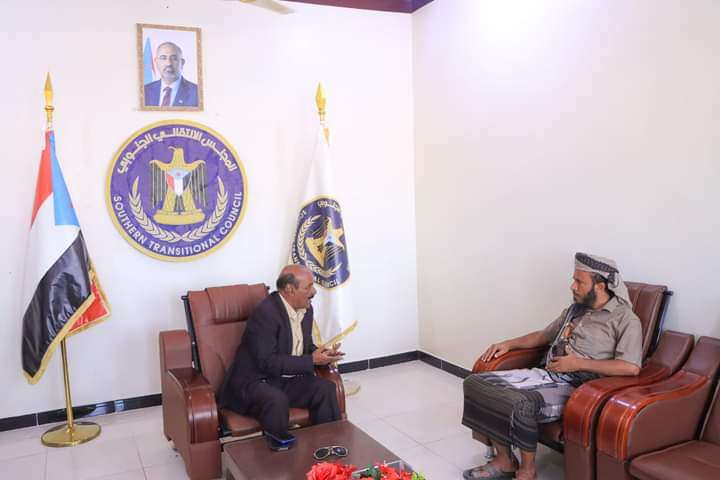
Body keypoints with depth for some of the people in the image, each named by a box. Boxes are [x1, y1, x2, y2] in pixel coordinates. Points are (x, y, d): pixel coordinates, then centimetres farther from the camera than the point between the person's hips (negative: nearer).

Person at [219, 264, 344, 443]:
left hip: (287, 380, 7)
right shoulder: (265, 312, -22)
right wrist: (311, 361, -23)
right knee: (277, 401, -35)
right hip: (255, 381, -7)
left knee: (326, 388, -14)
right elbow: (267, 362, -25)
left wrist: (322, 355, -6)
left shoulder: (306, 309, 4)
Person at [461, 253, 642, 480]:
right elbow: (543, 335, 29)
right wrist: (509, 344, 14)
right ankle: (504, 460, 1)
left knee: (520, 405, -36)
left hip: (575, 386, -8)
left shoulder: (625, 319, -4)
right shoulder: (574, 310, 19)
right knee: (476, 383, -8)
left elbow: (631, 367, -18)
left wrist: (578, 363, -17)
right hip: (545, 374, 8)